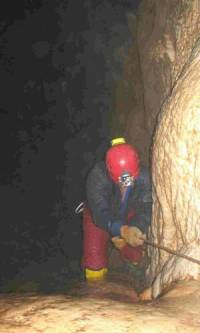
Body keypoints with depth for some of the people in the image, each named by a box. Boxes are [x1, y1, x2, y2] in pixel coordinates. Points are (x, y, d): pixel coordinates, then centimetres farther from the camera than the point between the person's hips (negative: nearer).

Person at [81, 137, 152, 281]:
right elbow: (100, 214, -46)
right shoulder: (97, 176, -38)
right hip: (98, 217, -2)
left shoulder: (143, 176, -33)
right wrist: (124, 231, -64)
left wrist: (136, 228, -58)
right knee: (95, 271, -10)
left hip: (127, 216, 3)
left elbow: (145, 210, -35)